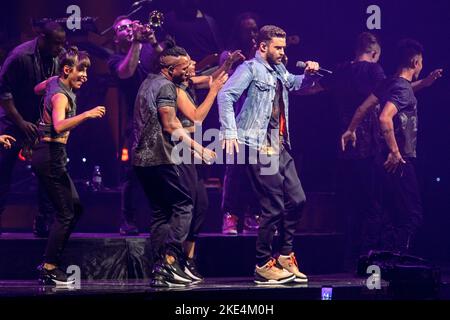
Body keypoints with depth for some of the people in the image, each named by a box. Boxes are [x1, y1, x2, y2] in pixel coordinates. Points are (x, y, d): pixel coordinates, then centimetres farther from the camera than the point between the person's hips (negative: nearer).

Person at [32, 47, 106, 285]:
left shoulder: (55, 82, 9)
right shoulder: (61, 96, -19)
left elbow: (36, 89, 30)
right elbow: (59, 125, -38)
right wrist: (86, 115, -46)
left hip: (50, 155, 10)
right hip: (50, 156, -10)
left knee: (75, 207, 14)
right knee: (65, 213, -8)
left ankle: (50, 263, 15)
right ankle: (49, 269, -6)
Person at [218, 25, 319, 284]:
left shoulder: (279, 70, 20)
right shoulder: (250, 68, -5)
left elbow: (297, 83, 40)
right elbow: (226, 95, -17)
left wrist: (310, 74, 17)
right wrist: (229, 132, -27)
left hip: (280, 146, 9)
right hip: (259, 147, -9)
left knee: (297, 199, 10)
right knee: (274, 207, -9)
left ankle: (285, 255, 23)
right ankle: (264, 265, 0)